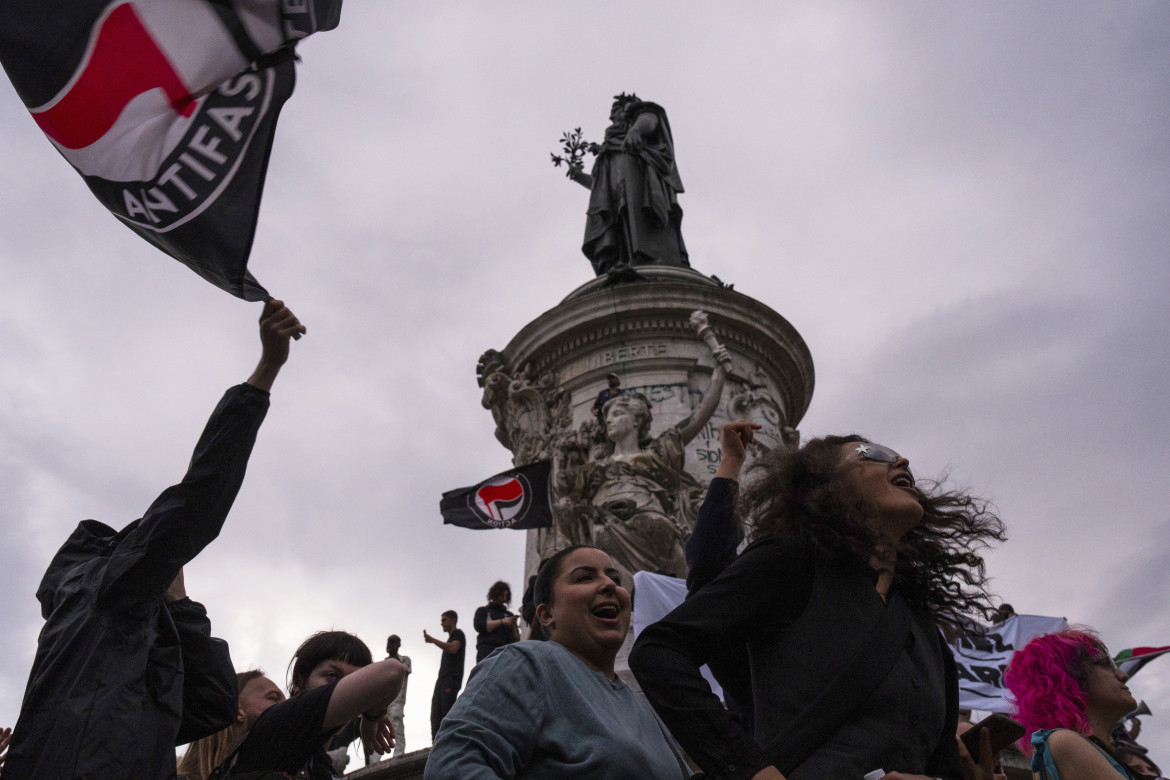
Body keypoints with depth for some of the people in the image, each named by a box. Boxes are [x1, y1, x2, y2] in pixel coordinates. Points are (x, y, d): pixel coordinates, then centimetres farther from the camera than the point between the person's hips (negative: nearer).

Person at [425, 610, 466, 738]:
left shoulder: (458, 634, 1)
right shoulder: (451, 637, 28)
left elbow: (453, 648, -19)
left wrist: (432, 640, -16)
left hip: (451, 679, -9)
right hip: (443, 679, 9)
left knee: (447, 711, -17)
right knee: (436, 714, 1)